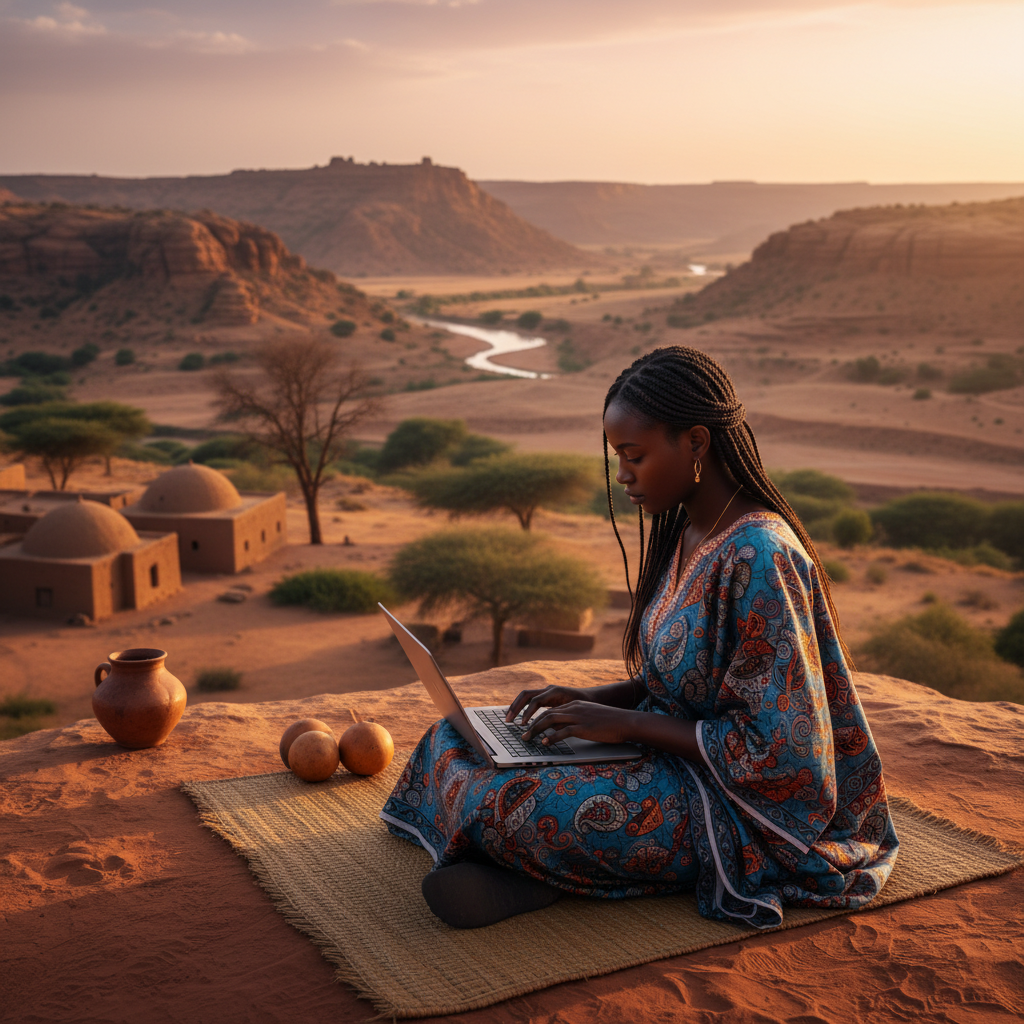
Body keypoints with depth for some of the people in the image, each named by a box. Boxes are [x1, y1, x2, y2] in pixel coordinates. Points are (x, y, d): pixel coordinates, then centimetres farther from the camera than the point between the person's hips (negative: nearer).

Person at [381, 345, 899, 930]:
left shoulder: (758, 559, -25)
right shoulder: (685, 533, 4)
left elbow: (775, 748, -25)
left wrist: (627, 723, -21)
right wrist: (591, 699, -1)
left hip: (740, 810, -10)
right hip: (675, 759, 10)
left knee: (508, 803, -29)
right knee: (457, 740, 2)